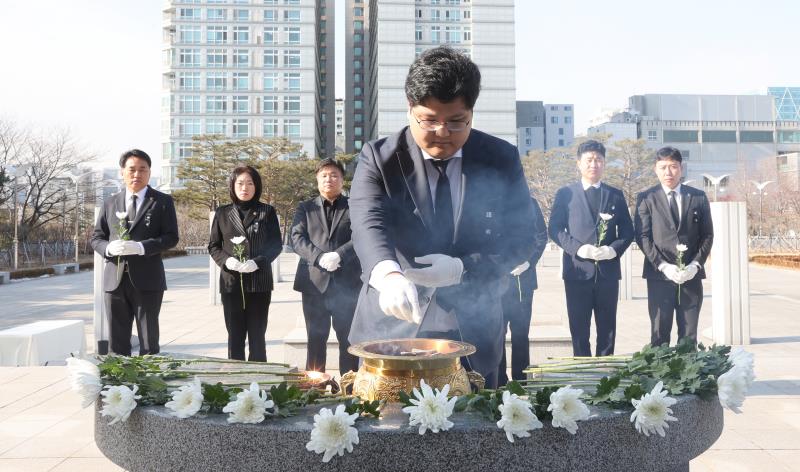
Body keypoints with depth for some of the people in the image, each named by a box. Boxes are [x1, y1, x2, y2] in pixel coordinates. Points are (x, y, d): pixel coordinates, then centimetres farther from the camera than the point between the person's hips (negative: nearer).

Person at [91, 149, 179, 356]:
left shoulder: (162, 202, 3)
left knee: (149, 341, 1)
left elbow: (171, 237, -5)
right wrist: (108, 248, -10)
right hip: (115, 279, 3)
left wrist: (140, 247, -19)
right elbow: (96, 238, 13)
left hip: (147, 280, -3)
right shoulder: (110, 204, 14)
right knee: (117, 340, 8)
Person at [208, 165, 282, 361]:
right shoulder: (222, 213, 10)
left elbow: (276, 244, 2)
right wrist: (226, 260, -10)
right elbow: (213, 246, 11)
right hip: (231, 281, 1)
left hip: (259, 281, -1)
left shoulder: (267, 212, 5)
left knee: (257, 334, 3)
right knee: (235, 335, 4)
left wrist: (258, 262, -15)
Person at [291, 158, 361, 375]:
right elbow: (297, 238, 1)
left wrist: (338, 255, -19)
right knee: (316, 339, 7)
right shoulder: (305, 208, 14)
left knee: (348, 340, 2)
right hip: (314, 283, 1)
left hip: (347, 283, -1)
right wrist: (320, 257, -15)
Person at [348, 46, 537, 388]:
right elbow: (368, 223, -22)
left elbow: (520, 238, 0)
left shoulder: (502, 160, -1)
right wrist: (389, 274, -43)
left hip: (473, 334, 2)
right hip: (394, 325, -1)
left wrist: (463, 268, -17)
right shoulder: (378, 158, -6)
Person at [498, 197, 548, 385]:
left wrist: (529, 261, -7)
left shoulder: (530, 204, 10)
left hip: (522, 278, 2)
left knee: (521, 334, 6)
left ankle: (521, 382, 14)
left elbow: (541, 237, 9)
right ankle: (499, 383, 8)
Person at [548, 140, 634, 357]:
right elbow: (555, 229, 0)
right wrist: (578, 248, -15)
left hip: (608, 271, 2)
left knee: (607, 329, 7)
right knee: (579, 329, 2)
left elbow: (627, 231, 10)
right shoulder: (565, 194, 6)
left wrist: (613, 249, -10)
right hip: (577, 270, -2)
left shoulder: (616, 195, 12)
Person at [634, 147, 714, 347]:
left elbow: (707, 235, 9)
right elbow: (643, 236, -3)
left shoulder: (698, 197, 10)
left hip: (691, 276, 2)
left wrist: (695, 264, -6)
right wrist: (663, 266, -13)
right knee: (659, 336, 1)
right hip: (659, 276, -2)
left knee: (689, 337, 6)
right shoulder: (646, 198, 3)